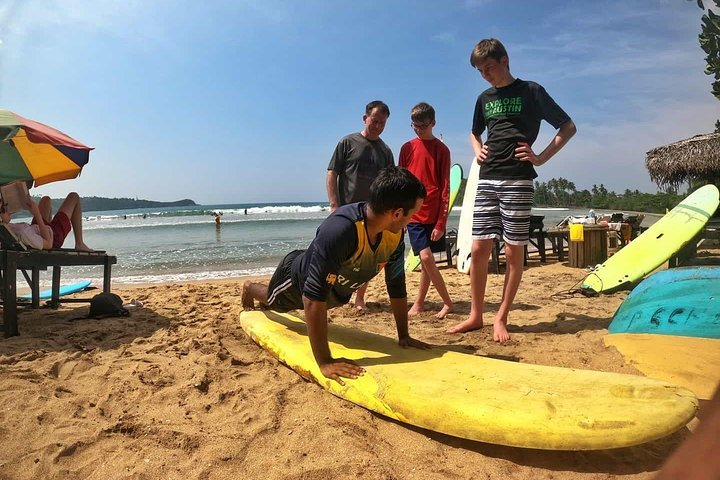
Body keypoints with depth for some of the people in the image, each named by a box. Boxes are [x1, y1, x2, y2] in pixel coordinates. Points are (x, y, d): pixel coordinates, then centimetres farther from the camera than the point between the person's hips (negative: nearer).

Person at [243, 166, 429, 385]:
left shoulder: (395, 235, -27)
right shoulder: (339, 229, -49)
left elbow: (397, 286, -14)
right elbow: (314, 297, -49)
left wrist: (404, 336, -12)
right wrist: (325, 362, -49)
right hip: (299, 277, -5)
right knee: (272, 300, 29)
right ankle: (249, 288, 61)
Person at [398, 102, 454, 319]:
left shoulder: (441, 150, 0)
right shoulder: (407, 148, 8)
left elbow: (445, 189, -3)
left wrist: (441, 222, -9)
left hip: (433, 215, -1)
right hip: (413, 214, 2)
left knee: (427, 260, 4)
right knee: (426, 258, -6)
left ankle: (419, 303, 20)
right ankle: (448, 302, 9)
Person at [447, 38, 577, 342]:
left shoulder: (531, 92, 2)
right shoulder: (485, 98, 17)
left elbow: (568, 127, 5)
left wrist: (541, 157, -6)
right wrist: (477, 150, 11)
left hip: (517, 180, -4)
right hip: (487, 180, 5)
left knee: (514, 251, -3)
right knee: (479, 249, 0)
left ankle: (501, 318, 6)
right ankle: (475, 316, 9)